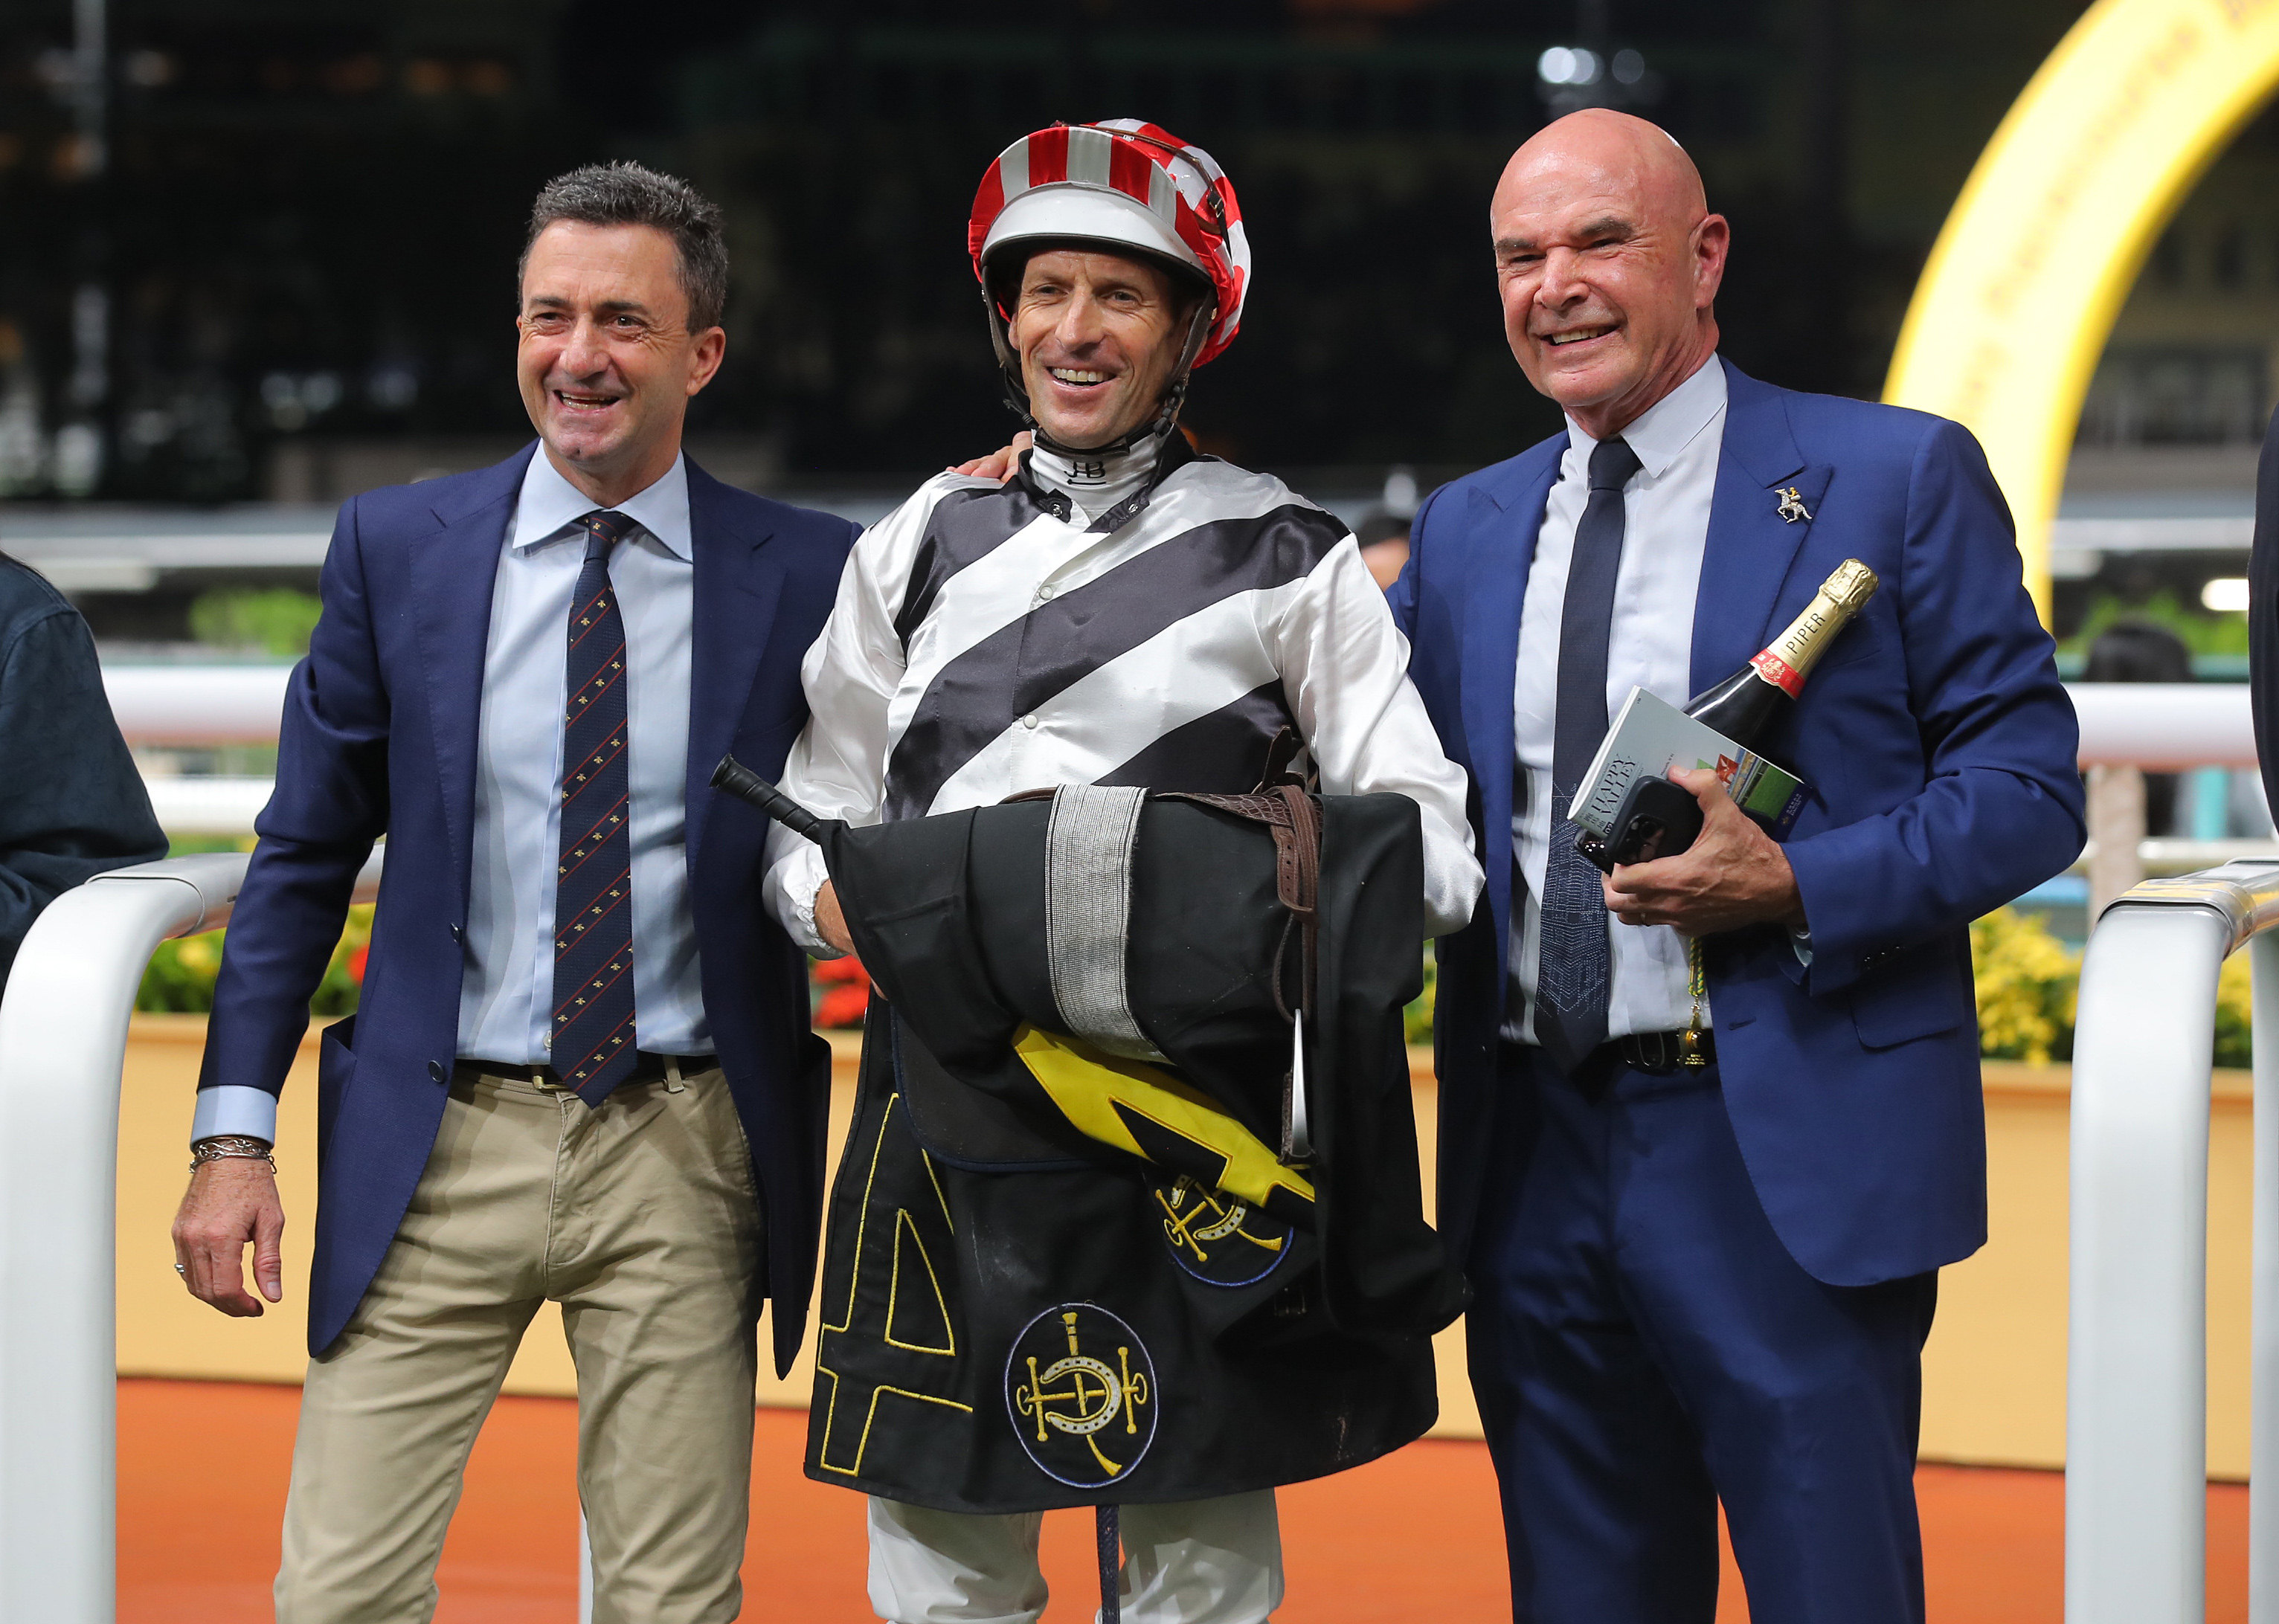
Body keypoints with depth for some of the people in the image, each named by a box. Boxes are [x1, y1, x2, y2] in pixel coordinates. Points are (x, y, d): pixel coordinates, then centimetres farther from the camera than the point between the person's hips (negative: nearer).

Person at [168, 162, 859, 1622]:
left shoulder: (810, 575, 0)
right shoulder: (397, 549, 4)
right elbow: (304, 856, 7)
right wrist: (235, 1130, 1)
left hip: (683, 1156, -1)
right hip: (437, 1150, 1)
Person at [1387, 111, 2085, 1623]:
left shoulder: (1897, 477, -1)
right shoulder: (1466, 529, 15)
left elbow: (2031, 785, -4)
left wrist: (1796, 885, -19)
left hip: (1790, 1156, -5)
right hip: (1539, 1160, 5)